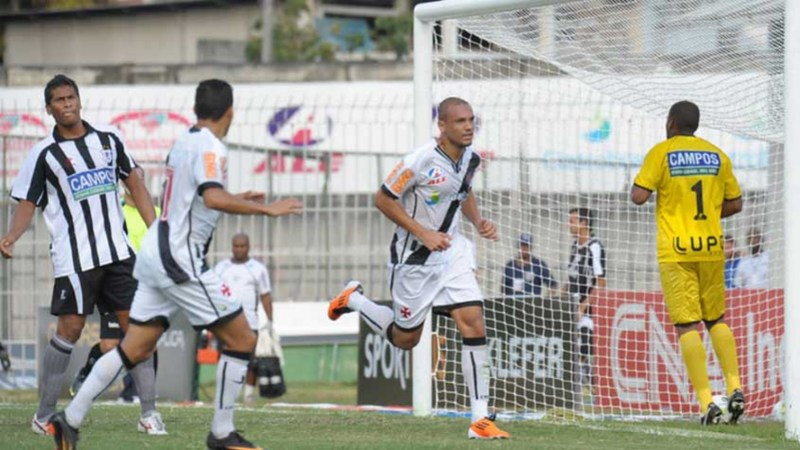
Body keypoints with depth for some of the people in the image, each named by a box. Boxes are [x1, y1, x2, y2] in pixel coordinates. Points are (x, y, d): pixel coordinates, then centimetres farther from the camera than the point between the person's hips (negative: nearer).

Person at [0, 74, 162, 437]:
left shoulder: (108, 139, 8)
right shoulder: (44, 154, -2)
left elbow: (134, 182, 17)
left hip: (117, 252, 4)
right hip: (74, 257, -4)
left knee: (136, 324, 1)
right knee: (69, 329, -6)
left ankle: (149, 412, 6)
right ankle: (43, 417, 3)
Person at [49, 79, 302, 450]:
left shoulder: (183, 142, 15)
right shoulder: (209, 147, -13)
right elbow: (213, 198, -31)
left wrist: (235, 200, 34)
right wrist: (265, 209, -26)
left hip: (155, 252, 9)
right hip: (178, 258, -9)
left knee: (134, 350, 11)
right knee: (241, 340, -2)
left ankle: (70, 419, 10)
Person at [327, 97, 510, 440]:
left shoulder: (470, 157, -1)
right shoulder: (421, 161, -23)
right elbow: (383, 199, -15)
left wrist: (479, 222, 1)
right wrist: (424, 234, -21)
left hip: (452, 251, 5)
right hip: (415, 257, -5)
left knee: (474, 327, -10)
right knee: (405, 338, 9)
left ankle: (481, 420, -8)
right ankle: (353, 299, 38)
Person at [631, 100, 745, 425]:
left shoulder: (661, 152, -3)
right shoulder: (717, 155, 9)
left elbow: (638, 196, -10)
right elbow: (735, 204, 12)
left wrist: (635, 186, 12)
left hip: (676, 251, -4)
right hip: (711, 248, 4)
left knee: (687, 325, -4)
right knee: (716, 319, 17)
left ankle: (707, 402, -13)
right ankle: (734, 388, 1)